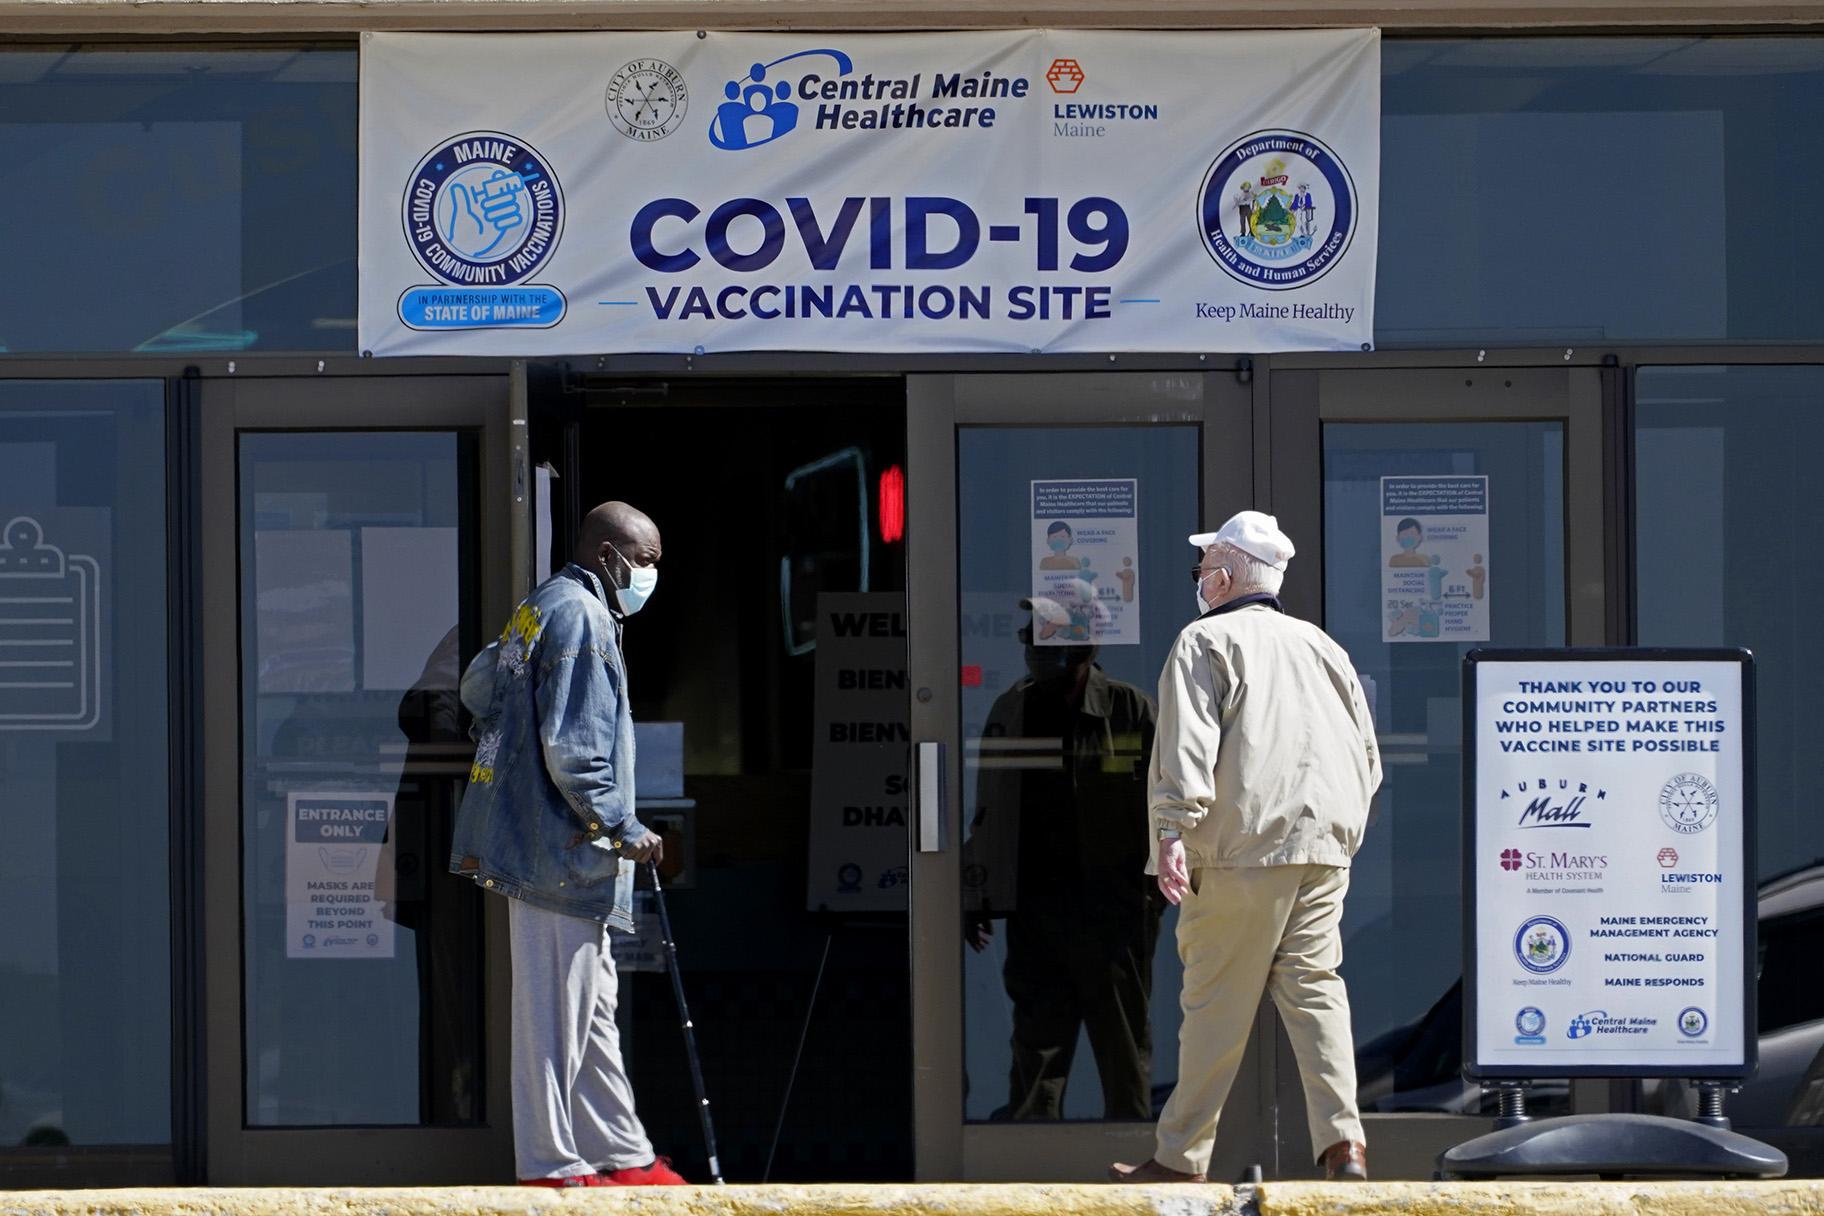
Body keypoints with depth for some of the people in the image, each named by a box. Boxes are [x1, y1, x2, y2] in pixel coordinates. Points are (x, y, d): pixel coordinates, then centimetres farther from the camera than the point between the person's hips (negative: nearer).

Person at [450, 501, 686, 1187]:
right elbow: (573, 751, -21)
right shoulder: (580, 616, -15)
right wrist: (623, 829, -16)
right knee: (557, 1013, -5)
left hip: (535, 843, 11)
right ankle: (552, 1168, 0)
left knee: (592, 1006, 14)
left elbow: (477, 687, 28)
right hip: (560, 851, -11)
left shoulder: (542, 609, 16)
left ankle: (623, 1156, 20)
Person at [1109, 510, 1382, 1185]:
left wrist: (1174, 831, -19)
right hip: (1325, 847, 6)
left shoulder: (1205, 642, 1)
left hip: (1245, 849, -6)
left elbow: (1187, 746, -13)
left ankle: (1180, 1158, 5)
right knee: (1314, 987, 4)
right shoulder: (1320, 646, 21)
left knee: (1216, 1002, -1)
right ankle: (1343, 1142, -11)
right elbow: (1367, 755, 22)